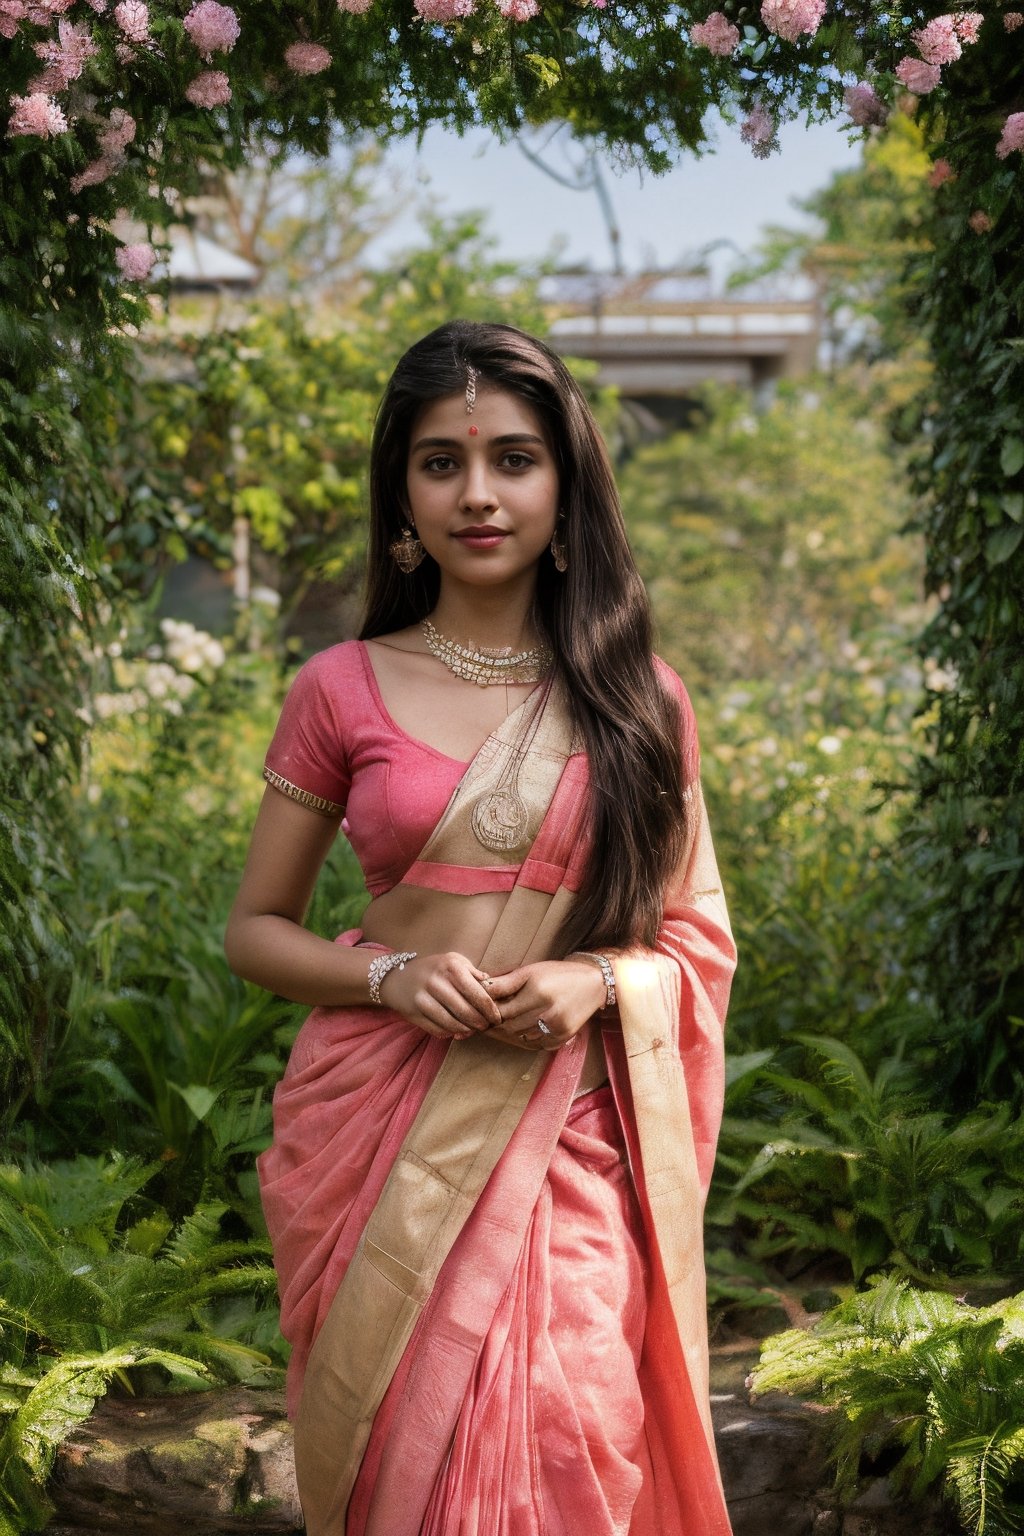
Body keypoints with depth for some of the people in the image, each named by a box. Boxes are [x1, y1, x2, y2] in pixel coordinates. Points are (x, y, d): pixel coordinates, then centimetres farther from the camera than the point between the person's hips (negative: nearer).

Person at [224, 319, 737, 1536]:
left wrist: (595, 981, -10)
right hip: (376, 1135, 0)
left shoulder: (637, 701, 6)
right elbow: (255, 929, 9)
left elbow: (700, 934, 11)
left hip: (568, 1142, 0)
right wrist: (392, 976, -10)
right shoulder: (342, 690, 3)